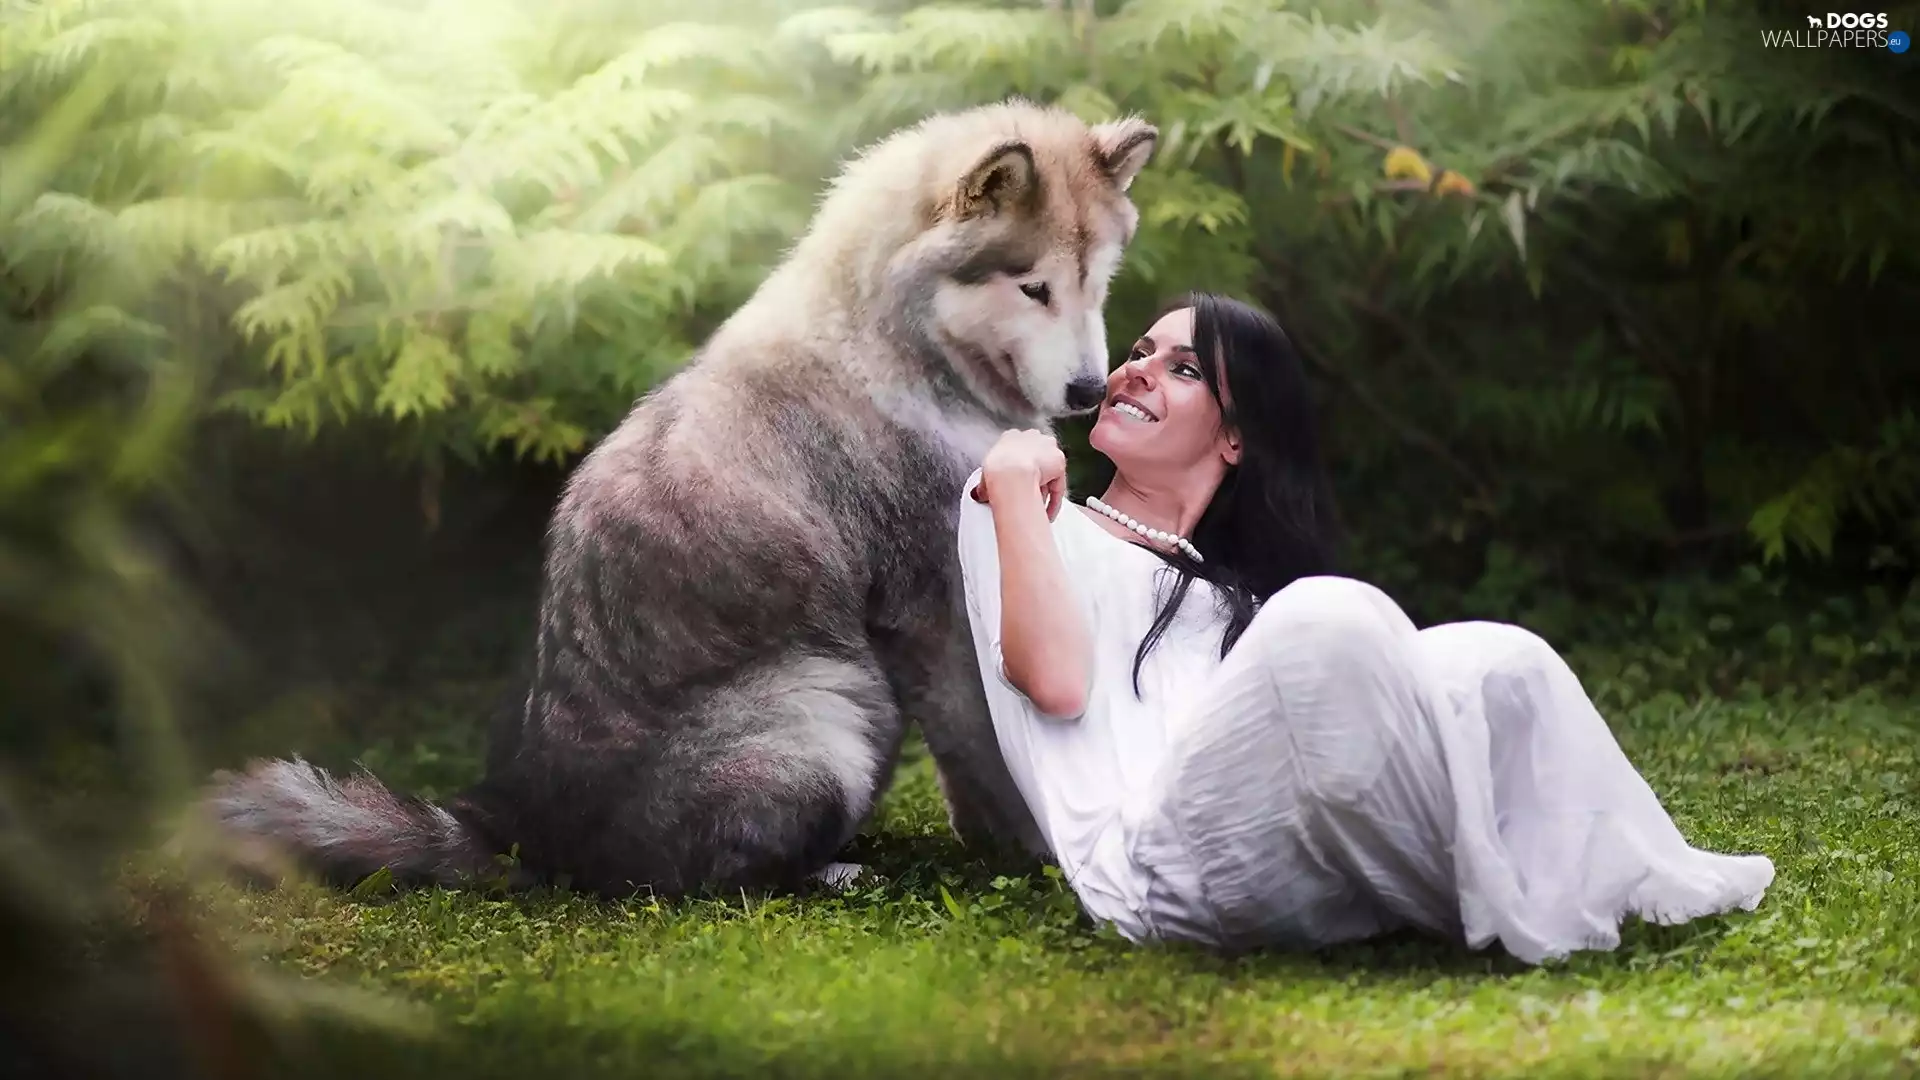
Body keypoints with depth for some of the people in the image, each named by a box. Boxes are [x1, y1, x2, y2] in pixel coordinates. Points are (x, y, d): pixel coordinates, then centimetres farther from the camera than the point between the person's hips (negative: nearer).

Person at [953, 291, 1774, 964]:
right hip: (1156, 869, -5)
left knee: (1497, 661, -17)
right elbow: (1056, 679, -2)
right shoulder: (1027, 519, 20)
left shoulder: (1240, 591, 34)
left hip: (1316, 873, 5)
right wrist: (1015, 481, 4)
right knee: (1326, 621, -29)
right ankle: (1512, 909, -21)